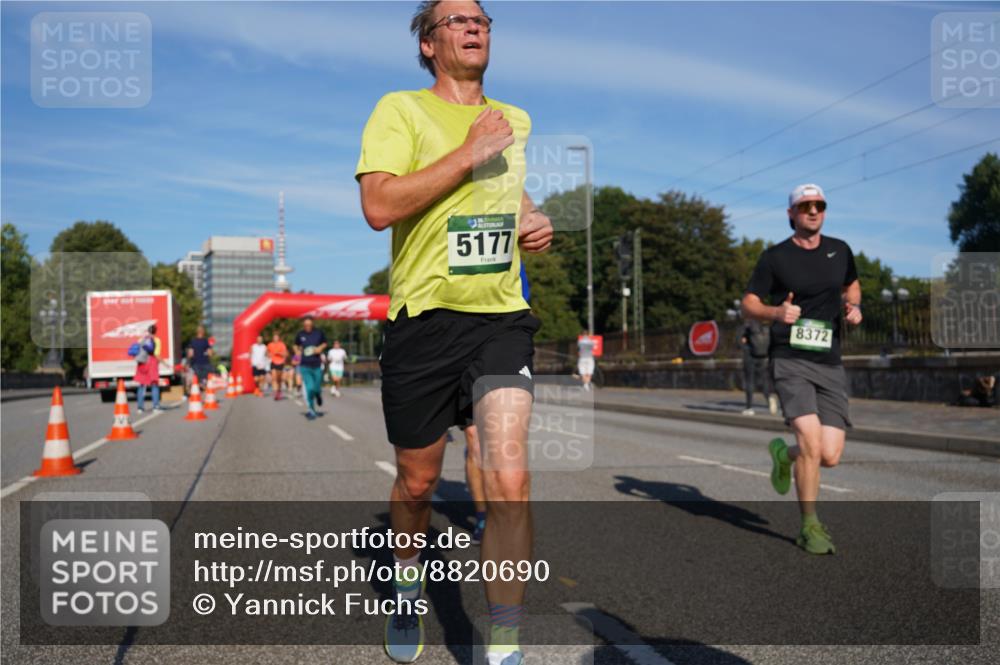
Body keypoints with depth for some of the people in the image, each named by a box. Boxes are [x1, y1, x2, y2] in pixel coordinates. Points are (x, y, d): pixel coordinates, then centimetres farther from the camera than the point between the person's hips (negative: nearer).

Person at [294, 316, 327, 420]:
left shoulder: (319, 333, -3)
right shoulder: (300, 334, -1)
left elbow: (324, 343, 12)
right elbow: (296, 345, 16)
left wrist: (320, 348, -8)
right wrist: (297, 351, -3)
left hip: (317, 365, 0)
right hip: (305, 366, 0)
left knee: (317, 388, 4)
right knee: (309, 388, -9)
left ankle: (318, 394, 43)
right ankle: (312, 410, 8)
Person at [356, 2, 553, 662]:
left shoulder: (516, 120, 15)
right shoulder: (400, 109, -1)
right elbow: (378, 205, -18)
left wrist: (534, 222, 12)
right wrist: (470, 152, -17)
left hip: (502, 317, 3)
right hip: (424, 318, -2)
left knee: (509, 484, -13)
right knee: (417, 483, 12)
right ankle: (408, 586, 44)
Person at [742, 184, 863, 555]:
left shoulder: (840, 251, 12)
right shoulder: (775, 257, 0)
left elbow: (852, 285, 29)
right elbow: (748, 304, 3)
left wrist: (854, 307, 6)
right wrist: (775, 312, -18)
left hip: (830, 364, 4)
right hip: (790, 360, -4)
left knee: (830, 456, -3)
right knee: (811, 442, -19)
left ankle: (784, 453, 32)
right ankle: (810, 527, -1)